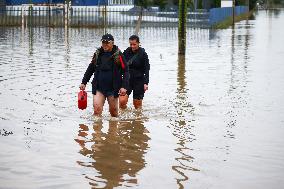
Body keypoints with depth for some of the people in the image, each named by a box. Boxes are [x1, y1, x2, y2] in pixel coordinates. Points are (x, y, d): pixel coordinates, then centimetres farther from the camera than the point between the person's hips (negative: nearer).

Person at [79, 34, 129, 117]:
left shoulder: (118, 55, -5)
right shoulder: (97, 54, 5)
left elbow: (125, 71, -5)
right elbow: (90, 69, 17)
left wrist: (124, 87, -14)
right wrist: (83, 83, 12)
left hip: (112, 88, -2)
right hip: (99, 88, 2)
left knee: (113, 111, 10)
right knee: (97, 109, -13)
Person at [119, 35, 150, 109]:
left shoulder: (143, 54, -5)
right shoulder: (126, 52, 2)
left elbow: (146, 69, -4)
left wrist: (146, 83, -11)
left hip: (139, 81, -2)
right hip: (127, 80, 2)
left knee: (137, 104, 4)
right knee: (122, 101, -13)